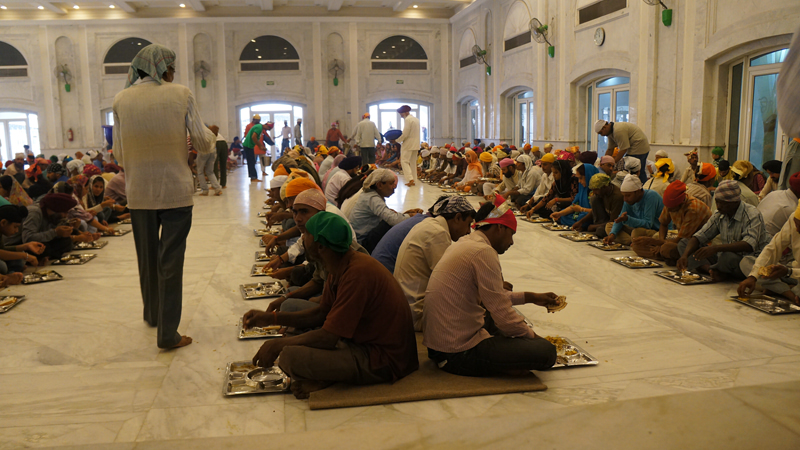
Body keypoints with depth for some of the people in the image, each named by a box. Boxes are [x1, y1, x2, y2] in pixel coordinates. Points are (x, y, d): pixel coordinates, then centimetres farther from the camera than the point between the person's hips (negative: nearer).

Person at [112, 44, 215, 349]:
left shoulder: (122, 100, 1)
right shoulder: (181, 95, -6)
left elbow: (119, 152, 5)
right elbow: (203, 144, -4)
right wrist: (211, 135, 18)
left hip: (138, 192, 3)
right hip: (175, 190, -3)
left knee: (147, 257, 20)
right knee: (170, 260, 3)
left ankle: (152, 315, 39)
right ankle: (167, 333, 7)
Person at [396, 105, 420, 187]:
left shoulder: (407, 119, -13)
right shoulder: (416, 119, 15)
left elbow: (405, 134, -18)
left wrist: (397, 140, -5)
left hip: (408, 144, -9)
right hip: (416, 144, 9)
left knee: (404, 161, -6)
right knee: (412, 162, 12)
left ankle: (410, 179, -18)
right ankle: (413, 180, 13)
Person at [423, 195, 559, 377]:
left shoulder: (463, 243, 13)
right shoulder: (484, 252, -18)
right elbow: (503, 315, -17)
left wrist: (531, 297, 24)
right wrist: (532, 335, 0)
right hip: (457, 354, -10)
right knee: (546, 352, -12)